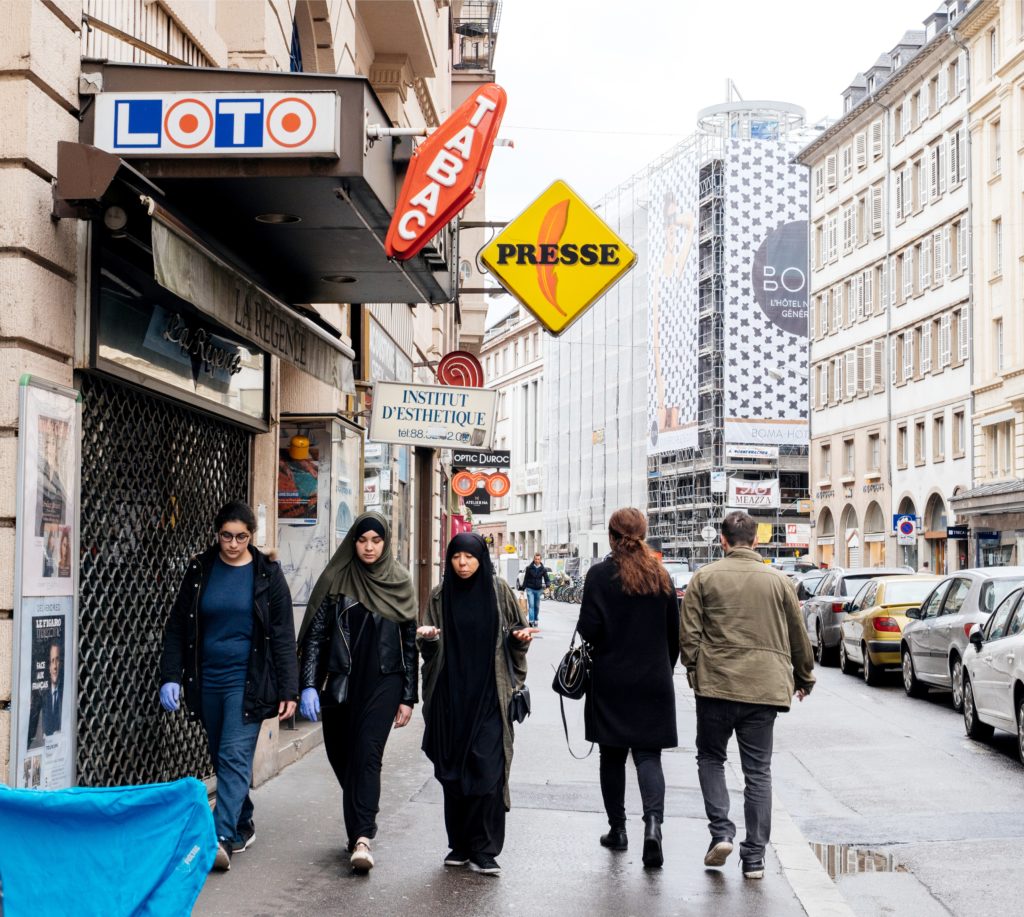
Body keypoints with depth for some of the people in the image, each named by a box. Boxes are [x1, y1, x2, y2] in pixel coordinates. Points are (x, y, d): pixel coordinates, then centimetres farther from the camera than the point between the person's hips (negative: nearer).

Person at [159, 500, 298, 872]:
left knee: (235, 755, -13)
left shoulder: (268, 574, -2)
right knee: (220, 757, 12)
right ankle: (243, 825, 27)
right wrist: (171, 676, -2)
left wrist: (288, 690, -6)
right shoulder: (200, 570, 4)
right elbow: (177, 627, 7)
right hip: (207, 680, 4)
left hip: (247, 680, -4)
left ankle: (222, 837, -20)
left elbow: (283, 636, -2)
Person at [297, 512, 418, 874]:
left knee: (367, 755, -13)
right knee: (341, 757, 8)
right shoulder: (335, 579, 1)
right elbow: (314, 634, 0)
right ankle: (360, 828, 26)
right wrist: (309, 686, -9)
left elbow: (410, 642, 6)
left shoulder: (400, 582, 3)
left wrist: (408, 697, 3)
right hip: (339, 682, 2)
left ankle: (361, 837, -17)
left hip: (382, 682, -2)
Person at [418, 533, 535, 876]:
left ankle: (483, 850, -4)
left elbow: (516, 630, 12)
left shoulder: (499, 591, 1)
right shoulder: (440, 596, 6)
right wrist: (428, 637, -13)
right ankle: (459, 845, 16)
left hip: (489, 696, -2)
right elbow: (431, 647, 9)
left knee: (487, 768, -9)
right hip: (452, 696, 2)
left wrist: (520, 636, -10)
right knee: (453, 771, 4)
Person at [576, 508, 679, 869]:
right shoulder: (661, 577, 3)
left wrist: (590, 664, 7)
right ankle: (653, 822, -17)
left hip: (610, 682, -2)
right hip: (653, 683, 2)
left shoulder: (600, 575, -8)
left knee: (612, 757, 10)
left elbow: (589, 629, -12)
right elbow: (675, 633, 7)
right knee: (648, 754, 3)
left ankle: (617, 829, 18)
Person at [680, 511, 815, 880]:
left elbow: (689, 632, -3)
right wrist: (804, 677, 27)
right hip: (765, 685, 2)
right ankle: (754, 856, 7)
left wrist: (693, 669, 12)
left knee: (711, 757, 16)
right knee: (758, 770, 7)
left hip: (716, 683, -1)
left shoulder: (704, 578, -1)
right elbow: (798, 637, 13)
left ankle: (721, 832, 0)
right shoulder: (778, 581, 6)